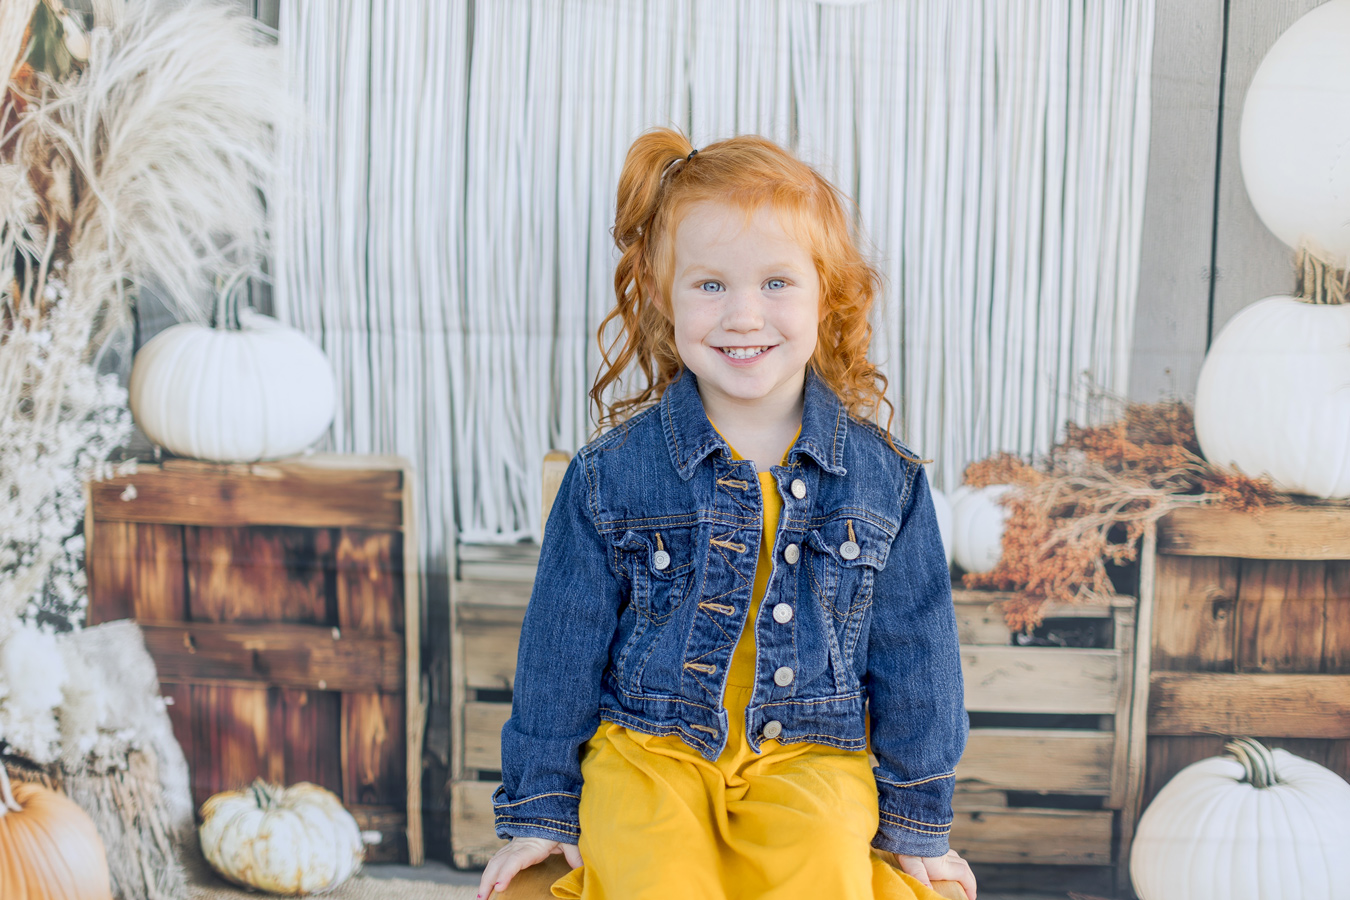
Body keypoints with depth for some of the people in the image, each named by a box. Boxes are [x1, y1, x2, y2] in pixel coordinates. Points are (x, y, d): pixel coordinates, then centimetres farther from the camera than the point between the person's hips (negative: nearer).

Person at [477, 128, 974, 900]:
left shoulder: (885, 480, -1)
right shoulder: (611, 476, -4)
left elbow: (913, 650, 9)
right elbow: (562, 646, 5)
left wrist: (918, 821, 13)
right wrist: (542, 808, 9)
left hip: (810, 760, 1)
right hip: (648, 753, 0)